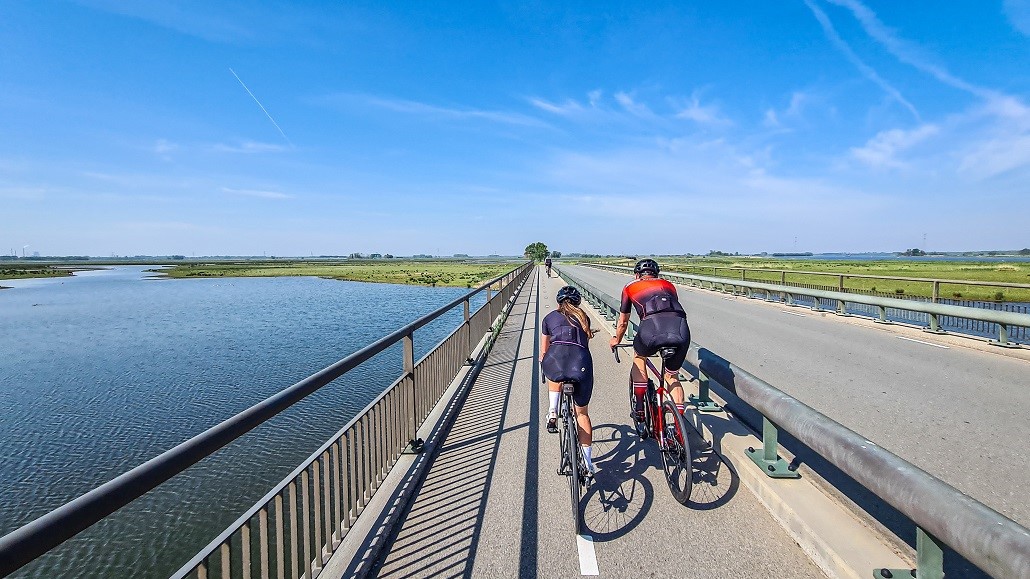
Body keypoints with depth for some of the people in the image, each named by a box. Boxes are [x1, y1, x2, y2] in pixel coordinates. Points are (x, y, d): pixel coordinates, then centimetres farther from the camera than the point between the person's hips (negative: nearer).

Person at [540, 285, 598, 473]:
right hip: (582, 364, 1)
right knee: (582, 413, 22)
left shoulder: (549, 318, 25)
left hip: (556, 360, -1)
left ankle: (553, 413, 21)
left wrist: (543, 362, 53)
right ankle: (588, 463, 28)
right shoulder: (583, 317, 28)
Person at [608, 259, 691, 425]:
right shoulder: (668, 285, 34)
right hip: (681, 329, 3)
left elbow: (623, 322, 34)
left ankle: (640, 408, 27)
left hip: (652, 326, -2)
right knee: (672, 376, 27)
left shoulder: (630, 287, 27)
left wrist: (616, 341, 54)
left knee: (639, 357, 30)